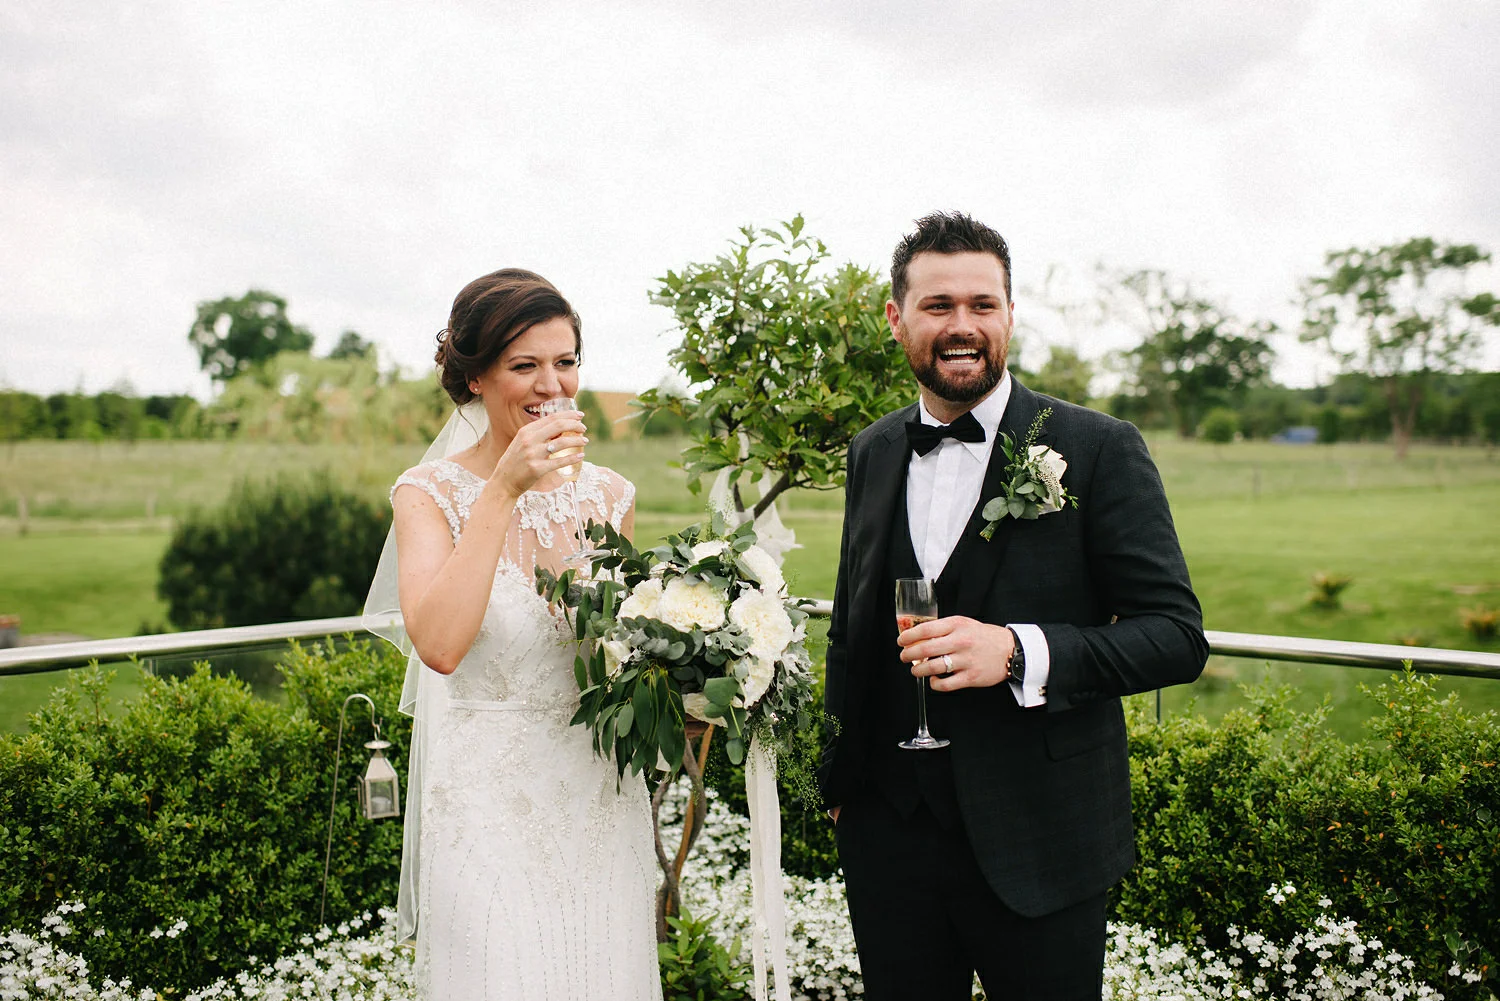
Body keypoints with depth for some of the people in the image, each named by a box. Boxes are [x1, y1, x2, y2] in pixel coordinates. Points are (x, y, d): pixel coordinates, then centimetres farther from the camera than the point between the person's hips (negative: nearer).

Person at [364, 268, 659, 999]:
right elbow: (439, 645, -24)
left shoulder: (608, 494, 4)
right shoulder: (431, 492, -7)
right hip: (489, 807, -4)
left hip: (601, 801, 4)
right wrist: (504, 490, -24)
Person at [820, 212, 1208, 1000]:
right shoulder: (871, 453, 6)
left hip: (1038, 847, -4)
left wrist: (1018, 651, -25)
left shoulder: (1099, 449, -9)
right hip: (887, 838, 4)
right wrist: (838, 779, 15)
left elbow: (1178, 635, -12)